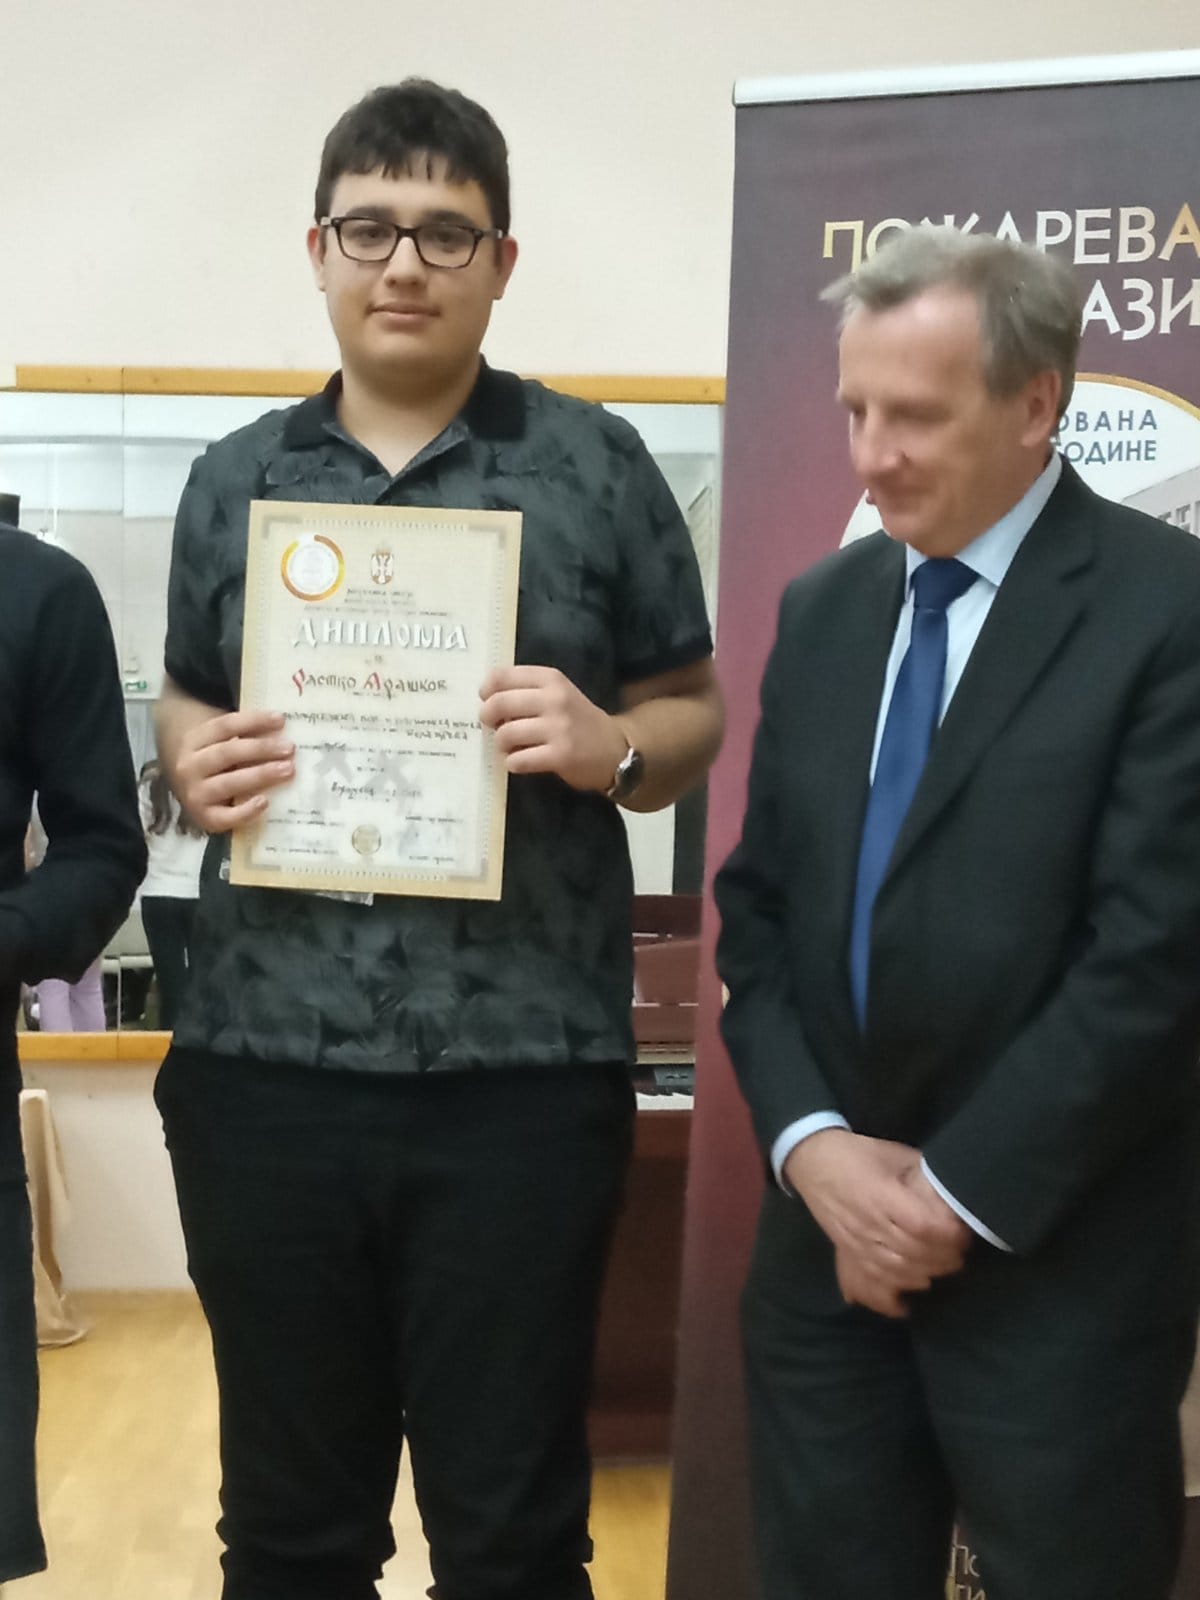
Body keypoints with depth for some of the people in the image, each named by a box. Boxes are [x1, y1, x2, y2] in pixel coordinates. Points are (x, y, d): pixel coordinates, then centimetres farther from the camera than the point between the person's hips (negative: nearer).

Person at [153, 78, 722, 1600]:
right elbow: (185, 703, 18)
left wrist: (611, 745, -15)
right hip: (265, 1066, 3)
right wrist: (196, 766, -5)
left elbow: (696, 713, 6)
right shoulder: (234, 478, 10)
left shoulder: (597, 466, 2)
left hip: (521, 1072, -2)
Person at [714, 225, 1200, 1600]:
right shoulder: (822, 610, 8)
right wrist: (814, 1144, -6)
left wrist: (959, 1193, -13)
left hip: (1057, 1262, -5)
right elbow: (758, 904, 8)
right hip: (829, 1235, 5)